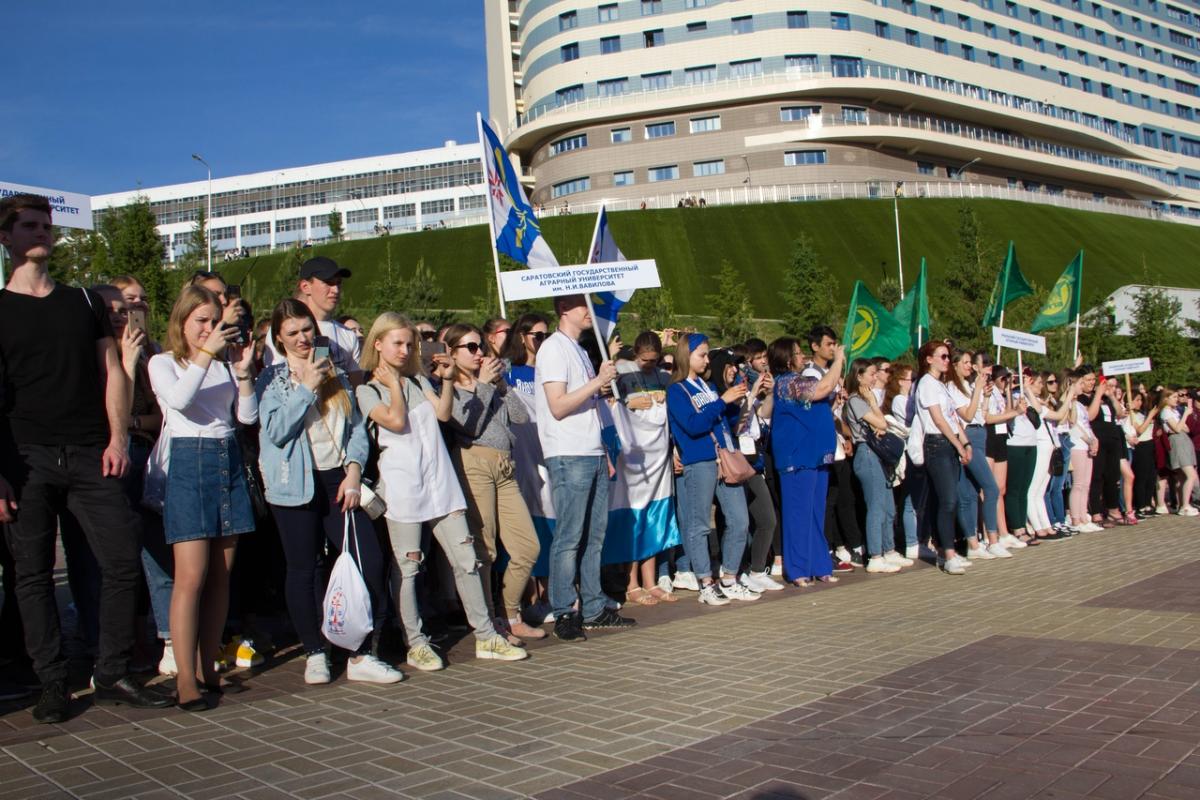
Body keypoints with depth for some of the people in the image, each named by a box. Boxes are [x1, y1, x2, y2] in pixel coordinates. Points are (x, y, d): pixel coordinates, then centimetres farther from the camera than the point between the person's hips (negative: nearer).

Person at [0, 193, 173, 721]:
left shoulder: (85, 302, 15)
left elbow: (112, 372, 12)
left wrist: (117, 438, -2)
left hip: (89, 456, 2)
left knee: (123, 560, -3)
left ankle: (113, 676, 8)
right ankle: (52, 686, 11)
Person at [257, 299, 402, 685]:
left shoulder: (335, 373, 15)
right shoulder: (271, 379, 3)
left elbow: (356, 426, 11)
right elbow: (276, 430, -12)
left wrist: (354, 469, -3)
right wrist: (307, 387, -12)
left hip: (339, 480, 4)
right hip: (297, 486, -3)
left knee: (371, 563, -5)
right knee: (303, 571, 2)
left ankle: (362, 655, 4)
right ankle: (315, 654, 16)